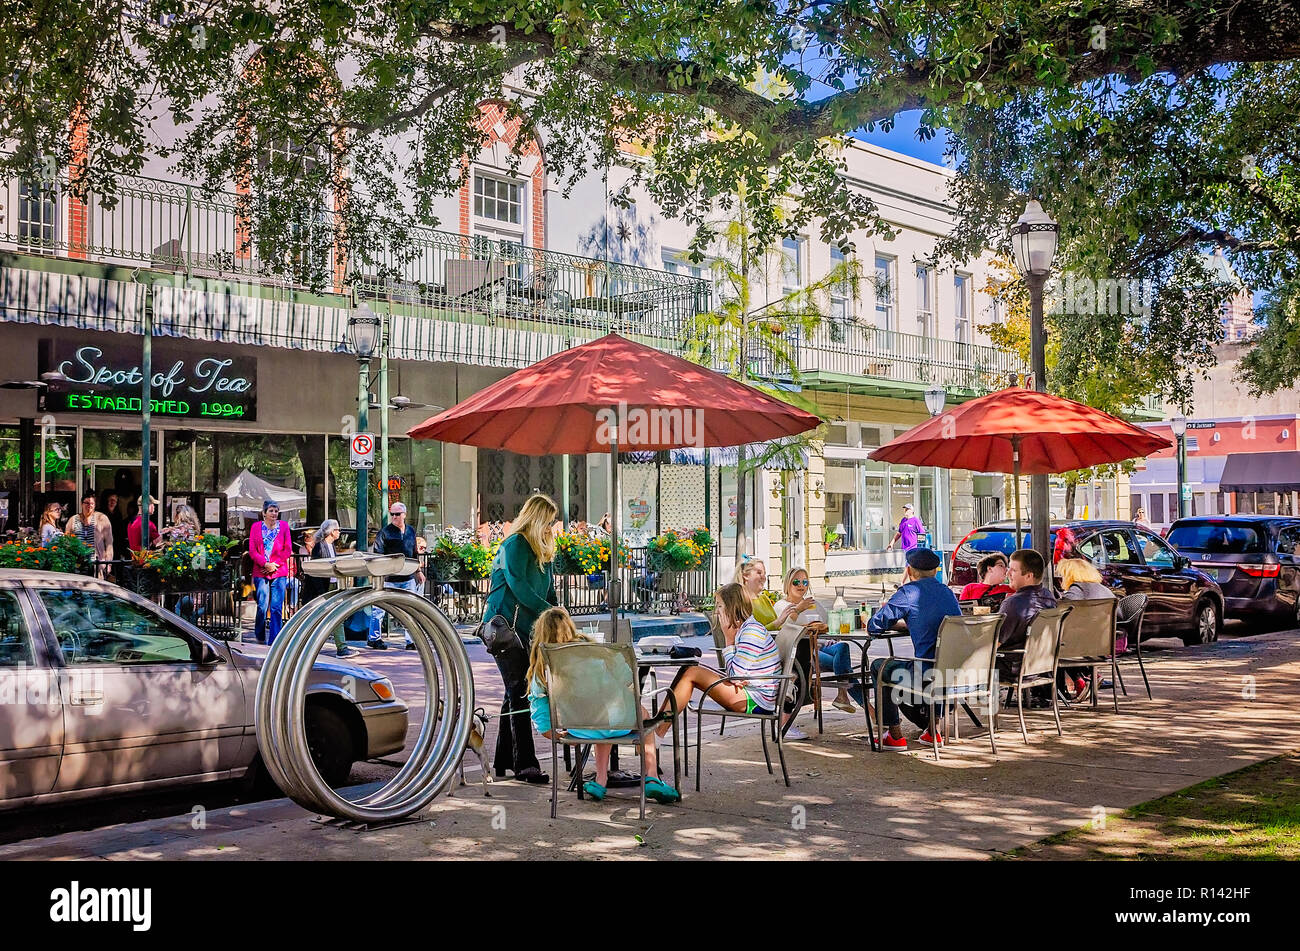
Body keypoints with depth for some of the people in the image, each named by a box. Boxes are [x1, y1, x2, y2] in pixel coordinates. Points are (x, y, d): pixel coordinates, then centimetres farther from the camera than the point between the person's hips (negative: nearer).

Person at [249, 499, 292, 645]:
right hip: (261, 572, 0)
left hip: (279, 572, 0)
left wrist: (274, 565, -6)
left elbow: (288, 550, 4)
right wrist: (265, 564, -10)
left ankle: (274, 639, 0)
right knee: (262, 606, -2)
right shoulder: (256, 526, 7)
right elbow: (252, 551, 3)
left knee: (277, 608, -4)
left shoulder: (284, 526, 7)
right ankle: (260, 636, 20)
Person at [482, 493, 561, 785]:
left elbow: (547, 589, 18)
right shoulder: (515, 545, -11)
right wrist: (550, 612, -19)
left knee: (515, 693, 12)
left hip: (525, 629, 9)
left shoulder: (542, 550, 17)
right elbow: (518, 586, -19)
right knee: (519, 693, -11)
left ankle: (503, 761, 20)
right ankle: (525, 765, -11)